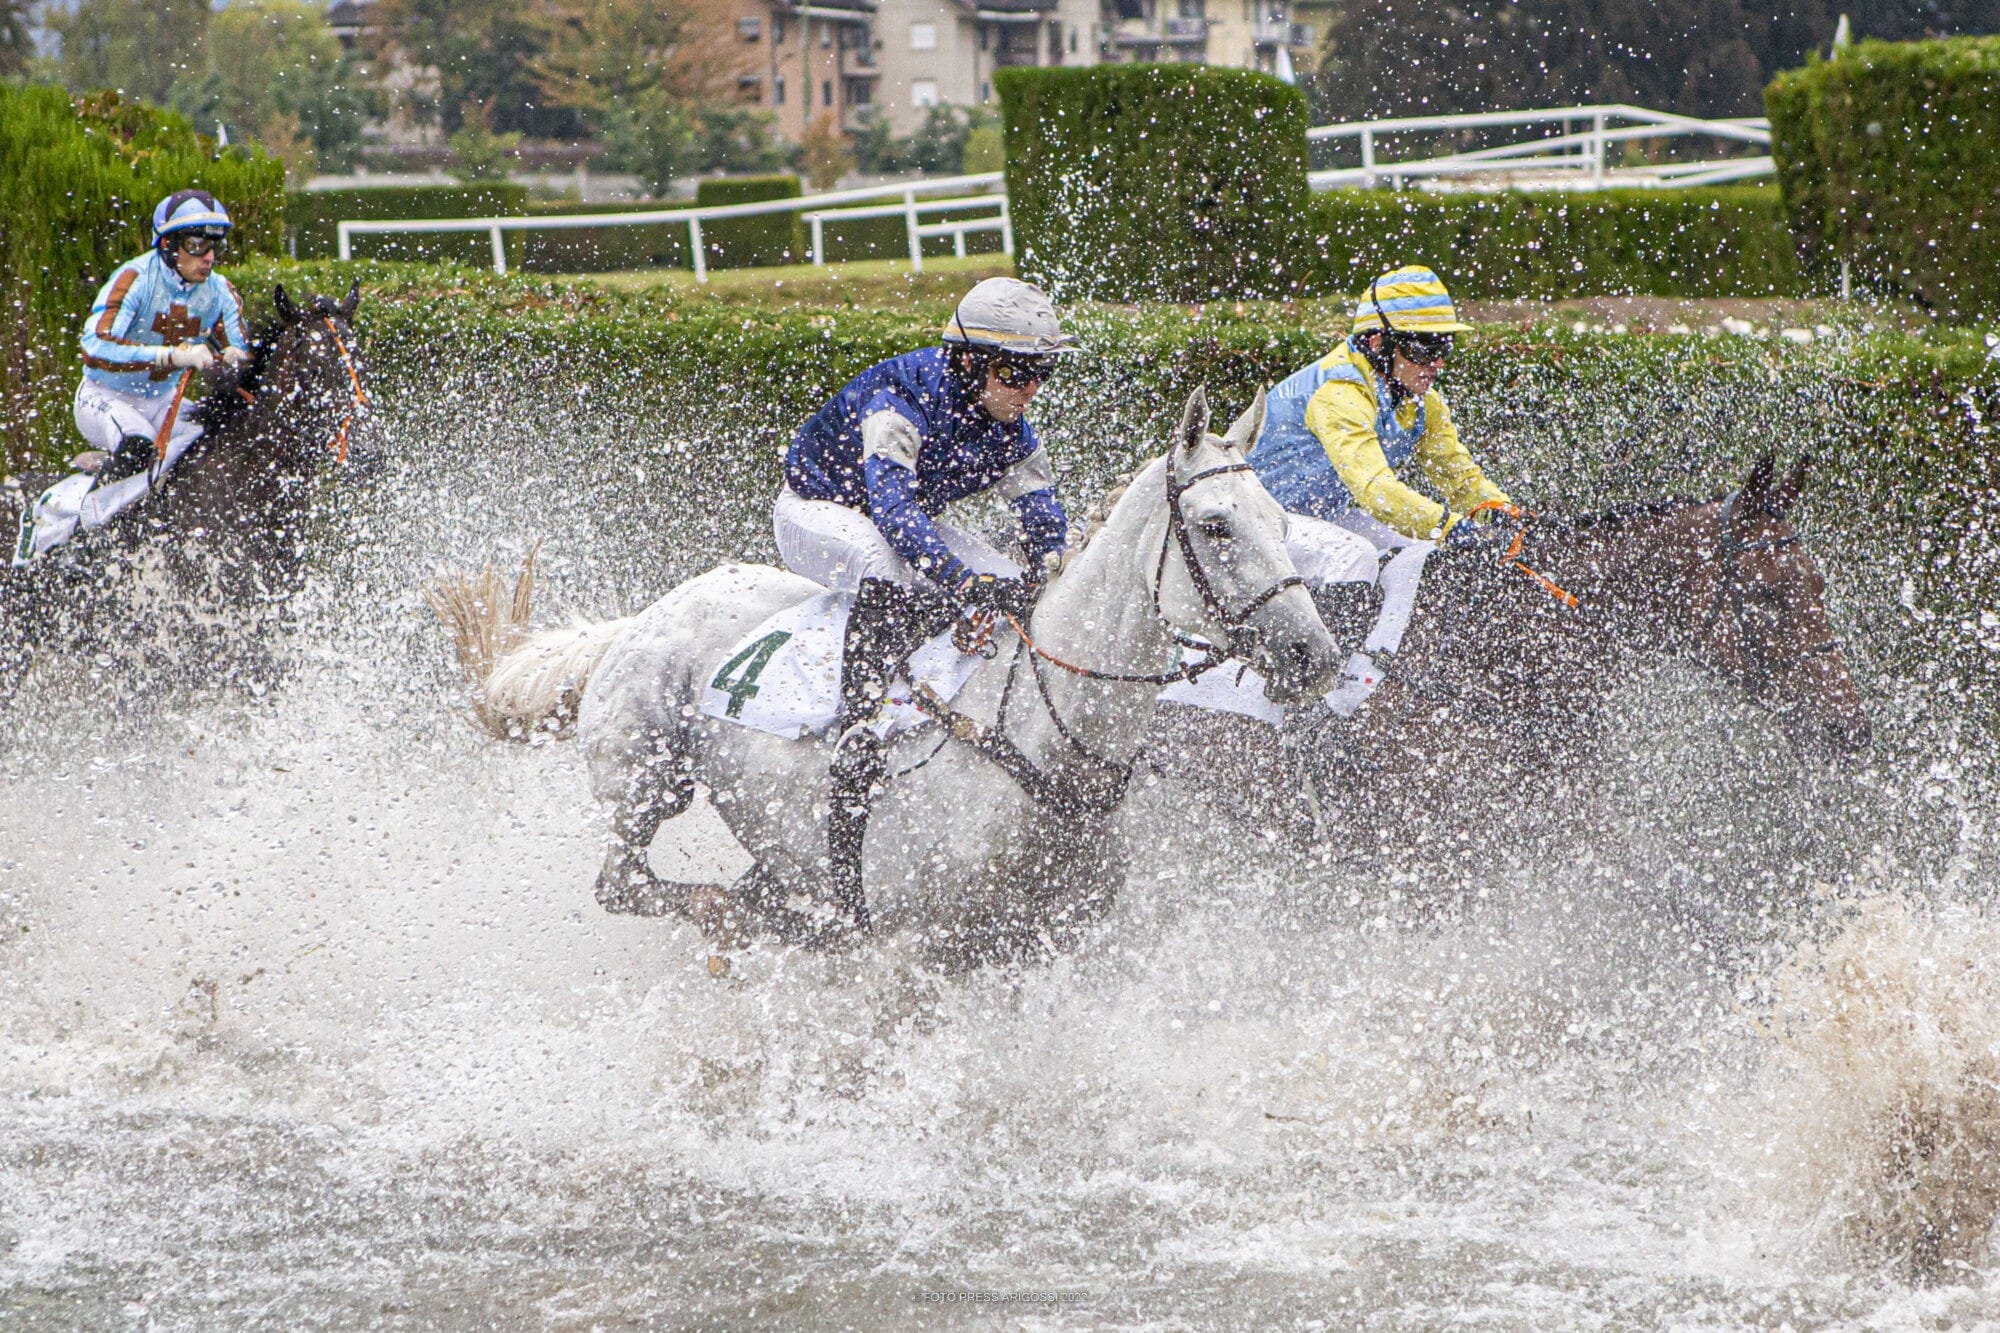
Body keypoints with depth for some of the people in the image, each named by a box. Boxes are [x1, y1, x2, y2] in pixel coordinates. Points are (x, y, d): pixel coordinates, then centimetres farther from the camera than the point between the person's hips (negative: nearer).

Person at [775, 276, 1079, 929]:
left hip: (906, 521, 7)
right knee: (890, 568, -40)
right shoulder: (898, 398, -31)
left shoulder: (1011, 434, -8)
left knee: (1022, 595, -12)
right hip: (816, 511, -7)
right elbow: (890, 503, -44)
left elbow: (1049, 530, -6)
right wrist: (967, 582, -56)